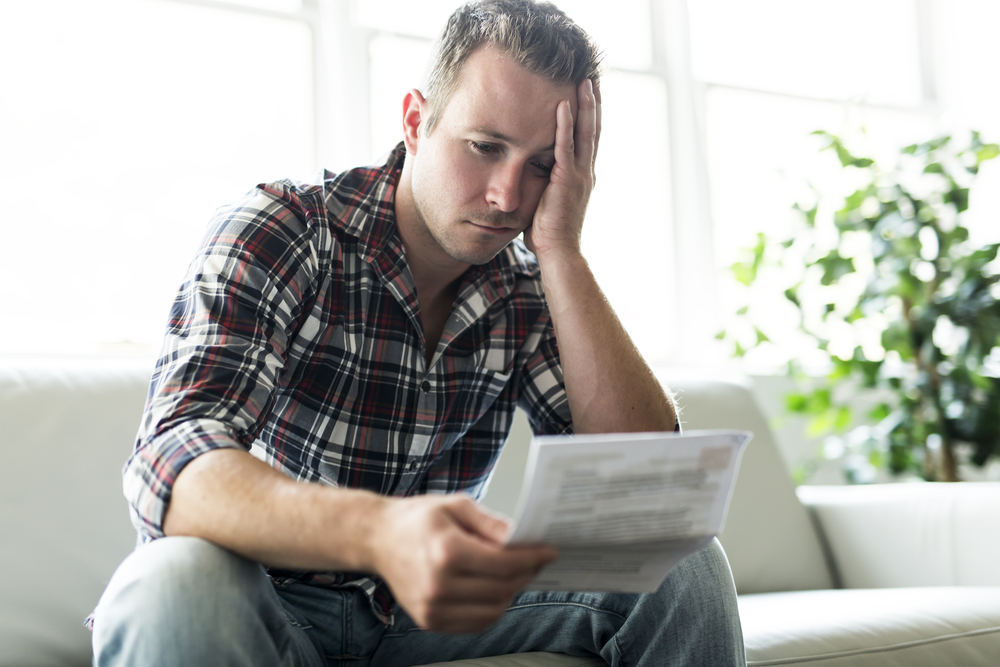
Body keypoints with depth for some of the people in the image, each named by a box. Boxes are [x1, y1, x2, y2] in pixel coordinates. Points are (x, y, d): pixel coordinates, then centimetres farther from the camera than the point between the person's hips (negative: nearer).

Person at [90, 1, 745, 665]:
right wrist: (379, 533, -52)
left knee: (682, 563, -12)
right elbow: (171, 469, -31)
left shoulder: (528, 294, -2)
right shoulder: (278, 231, -16)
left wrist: (561, 252, -19)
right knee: (174, 592, -38)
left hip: (435, 603, 4)